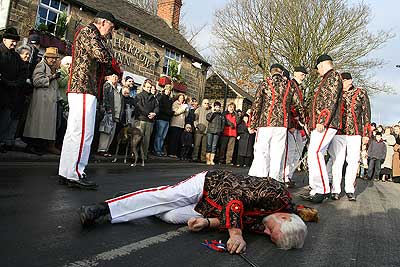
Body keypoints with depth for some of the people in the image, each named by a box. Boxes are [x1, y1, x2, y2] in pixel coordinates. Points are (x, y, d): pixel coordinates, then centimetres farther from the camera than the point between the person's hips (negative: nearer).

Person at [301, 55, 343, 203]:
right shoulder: (326, 79, 27)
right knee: (313, 155, 6)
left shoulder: (334, 76, -2)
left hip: (326, 124, -10)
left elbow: (331, 101, -15)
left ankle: (323, 190, -16)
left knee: (315, 152, -20)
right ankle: (316, 191, 9)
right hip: (318, 124, 10)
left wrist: (322, 121, -22)